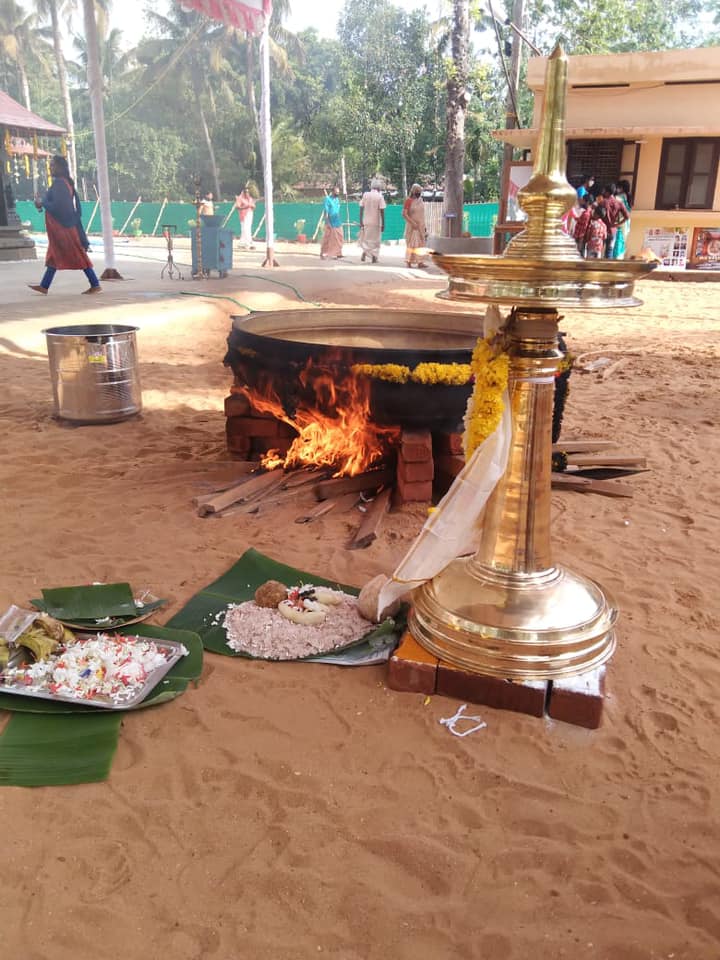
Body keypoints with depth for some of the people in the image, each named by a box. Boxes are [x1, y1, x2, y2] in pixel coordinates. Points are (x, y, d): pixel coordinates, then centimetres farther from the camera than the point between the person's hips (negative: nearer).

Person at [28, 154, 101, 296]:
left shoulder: (58, 183, -17)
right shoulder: (66, 182, 13)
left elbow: (57, 206, -21)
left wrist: (42, 203, -6)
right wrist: (43, 202, 12)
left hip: (62, 226, -10)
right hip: (64, 224, 10)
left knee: (77, 255, -6)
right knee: (54, 255, 11)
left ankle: (95, 284, -3)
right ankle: (44, 286, 16)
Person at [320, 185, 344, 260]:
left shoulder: (337, 199, 12)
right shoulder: (327, 199, -8)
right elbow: (325, 212, -11)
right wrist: (327, 222, -18)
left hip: (338, 223, 6)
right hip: (330, 223, -6)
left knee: (338, 239, 4)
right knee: (327, 239, -4)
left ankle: (336, 254, 11)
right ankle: (323, 254, 4)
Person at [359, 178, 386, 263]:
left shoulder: (365, 195, 1)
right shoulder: (380, 196, -7)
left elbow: (361, 209, -1)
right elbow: (382, 211, -11)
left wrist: (361, 222, 4)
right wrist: (383, 224, -5)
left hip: (366, 221, 2)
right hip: (376, 222, -2)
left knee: (365, 238, 13)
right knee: (375, 240, 11)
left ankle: (364, 252, -11)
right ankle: (374, 257, 11)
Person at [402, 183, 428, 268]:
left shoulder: (420, 200, 10)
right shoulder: (408, 201, -10)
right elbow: (404, 214, -16)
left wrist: (424, 225, 14)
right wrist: (412, 223, -22)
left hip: (421, 226, 7)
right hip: (412, 226, -7)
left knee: (420, 243, 5)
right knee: (411, 243, -5)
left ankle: (420, 262, 8)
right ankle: (409, 262, 0)